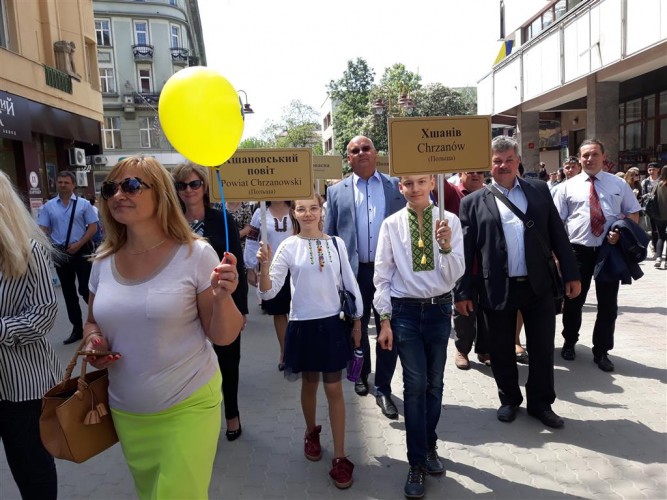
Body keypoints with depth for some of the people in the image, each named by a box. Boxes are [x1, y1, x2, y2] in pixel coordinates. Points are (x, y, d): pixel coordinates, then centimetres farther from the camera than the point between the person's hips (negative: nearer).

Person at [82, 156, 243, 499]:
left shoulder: (195, 254, -15)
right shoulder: (103, 262, -2)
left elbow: (223, 337, -12)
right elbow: (93, 322, 14)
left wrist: (222, 297, -31)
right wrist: (93, 341, -8)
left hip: (187, 407, -5)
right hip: (126, 412, 5)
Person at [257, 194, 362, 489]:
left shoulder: (336, 243, -2)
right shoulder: (288, 247, -6)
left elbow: (350, 283, 5)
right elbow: (269, 292, -10)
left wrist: (357, 320, 6)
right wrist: (264, 266, -28)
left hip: (334, 323, 1)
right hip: (303, 325, 0)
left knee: (334, 388, 6)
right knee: (309, 383, 17)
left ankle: (339, 457, 16)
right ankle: (311, 433, 43)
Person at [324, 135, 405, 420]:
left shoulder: (396, 186, 6)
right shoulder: (337, 192, 5)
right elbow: (329, 235, 6)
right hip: (355, 272, 1)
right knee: (357, 329, 16)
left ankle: (383, 389, 19)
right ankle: (361, 375, 39)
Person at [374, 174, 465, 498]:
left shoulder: (449, 221, -4)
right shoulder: (391, 225, -6)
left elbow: (456, 274, -6)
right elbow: (382, 276, -3)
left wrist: (446, 247, -24)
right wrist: (385, 320, -4)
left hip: (439, 308, 2)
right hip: (406, 310, -2)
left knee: (435, 382, 16)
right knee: (415, 385, 0)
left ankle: (428, 446, 38)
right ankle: (417, 462, 16)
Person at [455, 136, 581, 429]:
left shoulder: (539, 191, 7)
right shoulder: (473, 202, 0)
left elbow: (558, 234, 7)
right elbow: (465, 251, -2)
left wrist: (571, 274, 3)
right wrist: (462, 292, -4)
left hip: (539, 285, 2)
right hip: (498, 289, -1)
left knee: (542, 349, 10)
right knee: (502, 351, 11)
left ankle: (541, 403, 29)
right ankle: (509, 399, 33)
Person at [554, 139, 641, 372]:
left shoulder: (619, 184, 7)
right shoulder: (568, 186, 4)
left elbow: (633, 213, 10)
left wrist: (621, 232, -11)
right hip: (578, 251, -1)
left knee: (608, 303, 7)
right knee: (573, 301, 9)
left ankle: (601, 352, 22)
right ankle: (569, 343, 31)